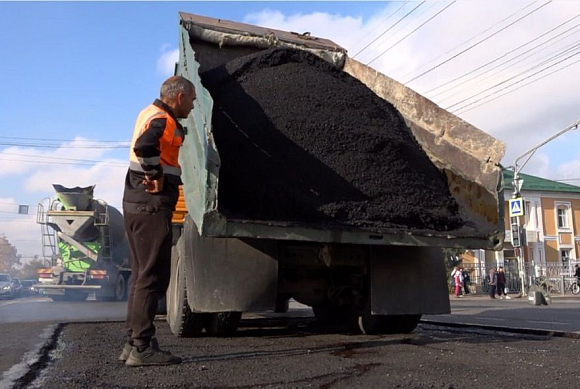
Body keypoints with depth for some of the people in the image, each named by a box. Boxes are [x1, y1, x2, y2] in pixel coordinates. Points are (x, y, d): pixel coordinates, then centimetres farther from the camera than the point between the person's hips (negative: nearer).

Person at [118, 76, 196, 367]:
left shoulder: (150, 113, 17)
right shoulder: (163, 121, -13)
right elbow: (145, 147, -33)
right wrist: (157, 176, -20)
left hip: (136, 204, 10)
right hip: (152, 207, -10)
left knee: (142, 274, 13)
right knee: (152, 277, -6)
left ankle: (133, 342, 20)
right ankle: (142, 348, -1)